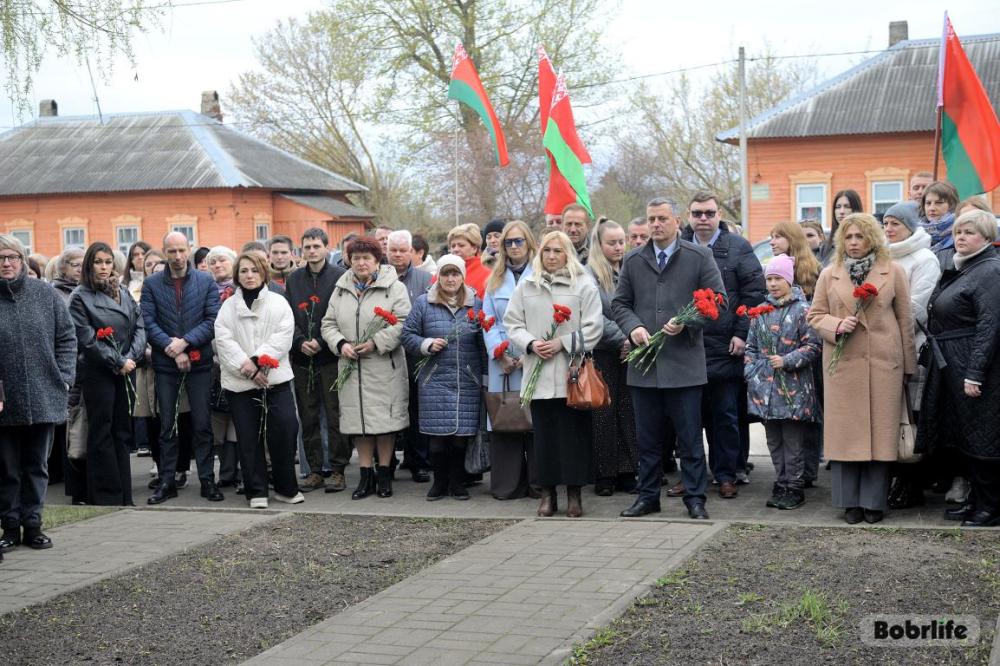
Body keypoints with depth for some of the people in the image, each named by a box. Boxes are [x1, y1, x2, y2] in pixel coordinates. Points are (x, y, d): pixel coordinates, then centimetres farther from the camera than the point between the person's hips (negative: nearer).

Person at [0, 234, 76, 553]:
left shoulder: (45, 294, 2)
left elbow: (67, 338, 6)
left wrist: (64, 378, -3)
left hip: (44, 398, 2)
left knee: (37, 466, 11)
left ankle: (32, 524, 22)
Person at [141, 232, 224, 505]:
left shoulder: (206, 282, 3)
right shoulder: (151, 284, 4)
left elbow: (213, 320, -4)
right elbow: (148, 323, -4)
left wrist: (184, 342, -14)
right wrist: (172, 348, -13)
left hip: (199, 361, 0)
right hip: (165, 364, 1)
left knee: (202, 424, 2)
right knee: (167, 424, 6)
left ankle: (207, 480, 9)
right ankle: (167, 481, 13)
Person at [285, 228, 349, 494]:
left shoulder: (340, 277, -3)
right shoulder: (294, 280, 12)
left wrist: (321, 342, -13)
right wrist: (300, 342, -6)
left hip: (331, 357, -5)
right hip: (302, 359, 5)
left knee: (335, 417, -2)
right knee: (308, 419, 8)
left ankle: (338, 470, 5)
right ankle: (314, 471, 15)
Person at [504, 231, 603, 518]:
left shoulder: (584, 285, 2)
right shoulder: (526, 286, 12)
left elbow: (593, 328, -2)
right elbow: (512, 323, 11)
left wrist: (562, 342, -11)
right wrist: (531, 344, -6)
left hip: (571, 374, -3)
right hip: (538, 373, 3)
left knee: (573, 433, 0)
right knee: (544, 433, 5)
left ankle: (574, 493, 8)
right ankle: (548, 492, 13)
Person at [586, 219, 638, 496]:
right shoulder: (590, 274, -4)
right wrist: (622, 339, -13)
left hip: (630, 351, 4)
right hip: (603, 353, -4)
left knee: (628, 411, 4)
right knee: (605, 414, 0)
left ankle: (626, 472, 9)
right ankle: (604, 476, 6)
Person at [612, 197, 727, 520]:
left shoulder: (700, 257, 2)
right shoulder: (633, 261, 11)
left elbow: (717, 299, -1)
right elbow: (619, 303, 13)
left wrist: (686, 322, -14)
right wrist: (633, 327, -7)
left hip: (684, 363, -3)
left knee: (689, 437, 2)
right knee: (647, 437, 10)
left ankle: (695, 498, 11)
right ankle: (648, 496, 20)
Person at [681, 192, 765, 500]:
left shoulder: (737, 248, 2)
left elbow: (754, 292, -3)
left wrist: (742, 333, -9)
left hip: (724, 347, -2)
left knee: (725, 415, 5)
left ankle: (726, 475, 14)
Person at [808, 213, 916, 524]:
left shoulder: (893, 273, 5)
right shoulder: (829, 275, 8)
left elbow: (905, 319, 6)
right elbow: (815, 315, 11)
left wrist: (908, 364, 4)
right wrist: (836, 325, -10)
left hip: (883, 363, -1)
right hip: (842, 364, 1)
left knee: (880, 430, 1)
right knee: (845, 431, 2)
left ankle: (875, 501, 10)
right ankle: (850, 501, 11)